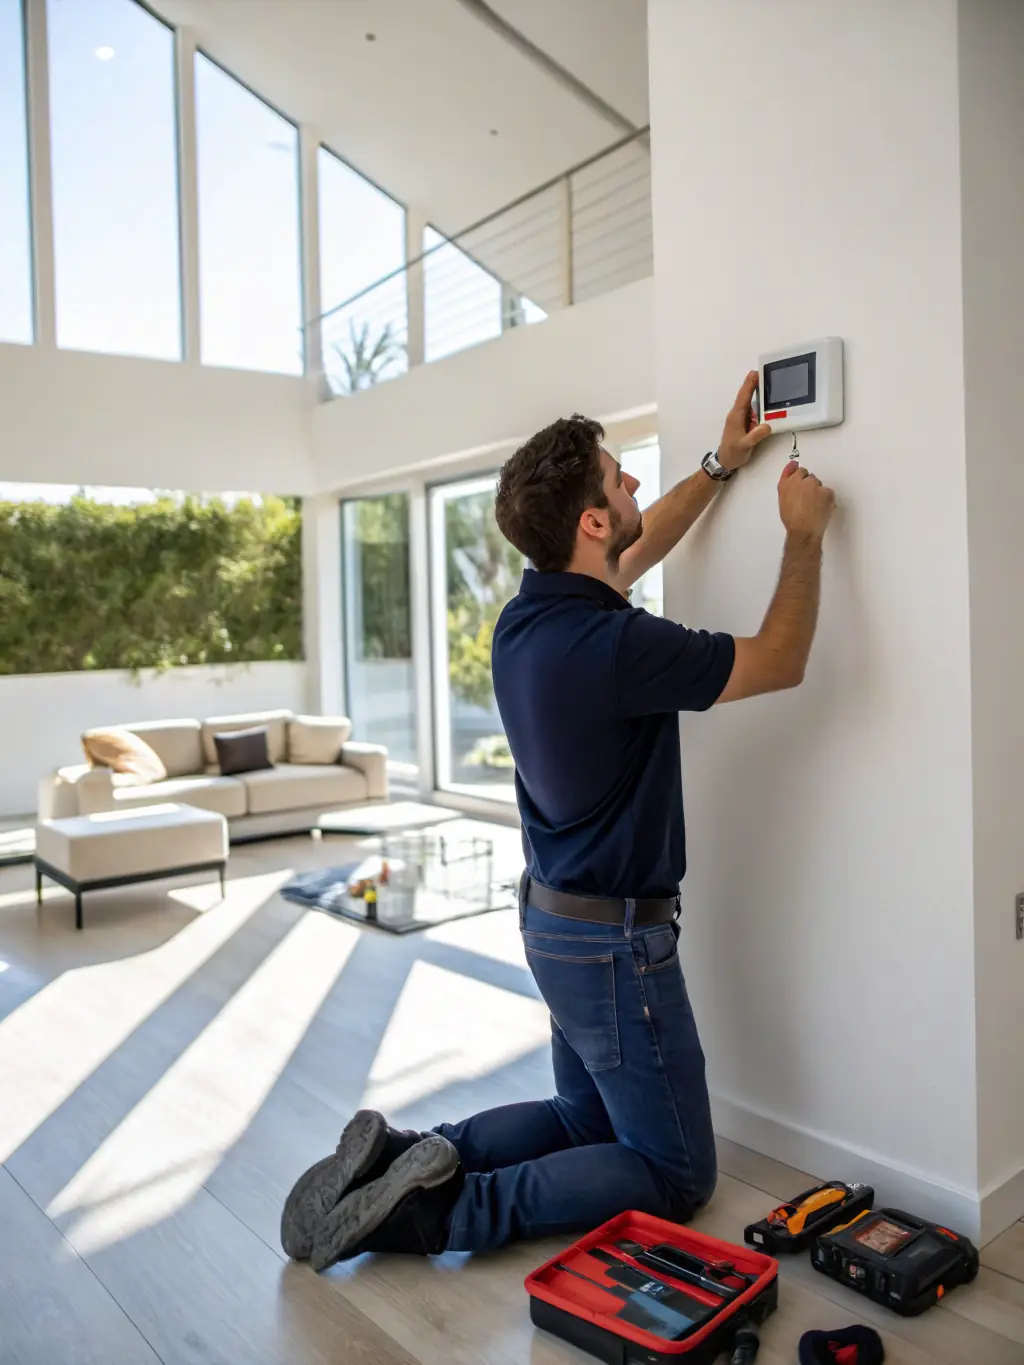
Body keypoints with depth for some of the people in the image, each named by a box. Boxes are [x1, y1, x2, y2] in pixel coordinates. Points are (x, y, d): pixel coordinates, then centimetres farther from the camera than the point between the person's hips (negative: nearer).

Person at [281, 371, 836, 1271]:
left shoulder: (529, 614, -2)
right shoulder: (616, 645, -27)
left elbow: (637, 554, 18)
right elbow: (780, 663, -13)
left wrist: (720, 466, 20)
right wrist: (805, 535, -1)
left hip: (553, 917, 8)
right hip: (615, 939, -8)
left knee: (586, 1120, 25)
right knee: (675, 1173, 9)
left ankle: (400, 1161, 9)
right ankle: (449, 1209, -5)